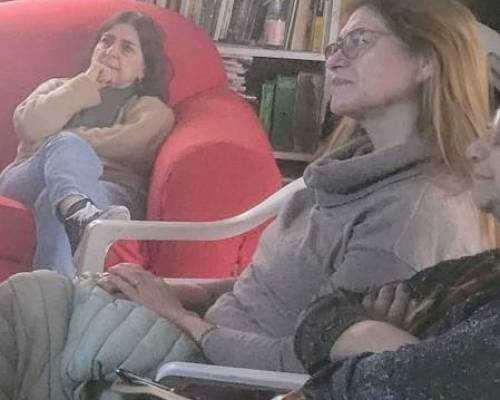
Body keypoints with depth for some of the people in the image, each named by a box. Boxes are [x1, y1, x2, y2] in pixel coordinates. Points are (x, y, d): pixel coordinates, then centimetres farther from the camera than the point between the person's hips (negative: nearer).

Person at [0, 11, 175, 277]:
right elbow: (27, 125, 6)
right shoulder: (58, 87, 30)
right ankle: (79, 214, -67)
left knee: (54, 201, -37)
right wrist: (86, 84, 9)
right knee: (67, 145, -33)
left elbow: (130, 145, -3)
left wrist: (54, 137, 3)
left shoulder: (153, 111, 23)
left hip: (105, 197, -1)